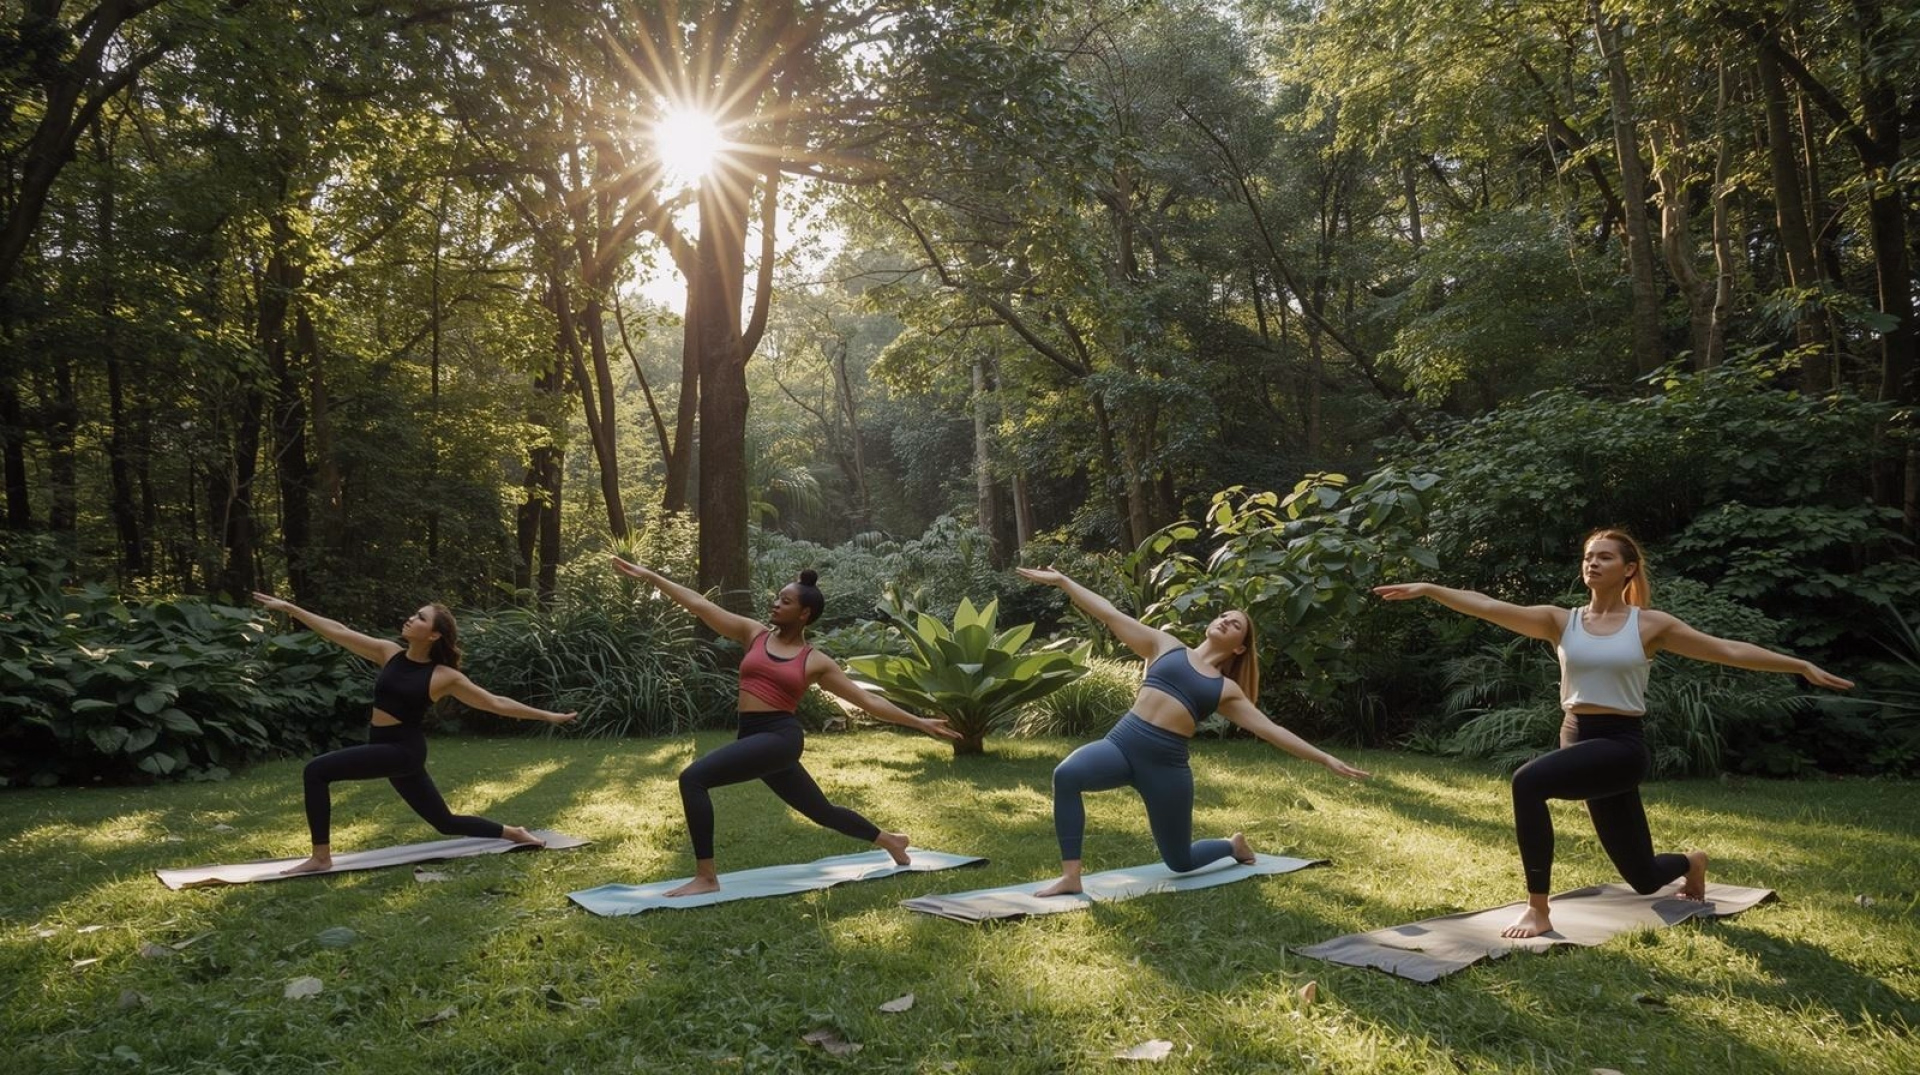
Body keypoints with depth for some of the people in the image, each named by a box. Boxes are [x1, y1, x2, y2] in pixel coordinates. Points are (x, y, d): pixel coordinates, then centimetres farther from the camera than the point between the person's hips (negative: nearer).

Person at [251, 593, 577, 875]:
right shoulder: (390, 653, 3)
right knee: (445, 822, 14)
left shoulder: (444, 677, -10)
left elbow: (495, 703, -5)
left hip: (404, 750, -6)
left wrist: (547, 716, -6)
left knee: (317, 771, -17)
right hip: (385, 747, 6)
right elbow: (338, 632, 4)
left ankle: (321, 857, -7)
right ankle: (514, 833, 31)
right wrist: (288, 607, 2)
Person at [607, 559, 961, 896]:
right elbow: (700, 605, 8)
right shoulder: (754, 633, 11)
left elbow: (868, 701, 5)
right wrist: (649, 576, 4)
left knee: (693, 778, -22)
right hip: (753, 738, 5)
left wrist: (918, 722, 0)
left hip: (780, 738, -5)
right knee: (822, 812, 18)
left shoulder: (816, 662, 1)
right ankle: (889, 840, 42)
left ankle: (706, 877, -14)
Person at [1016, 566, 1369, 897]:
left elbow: (1272, 730, 13)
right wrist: (1061, 580, 5)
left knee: (1180, 862, 11)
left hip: (1166, 763, 0)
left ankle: (1234, 844, 46)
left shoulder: (1227, 690, 13)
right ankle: (1071, 876, -21)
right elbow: (1110, 614, 8)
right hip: (1122, 743, 0)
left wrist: (1326, 759, 8)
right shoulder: (1166, 646, 12)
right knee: (1067, 775, -31)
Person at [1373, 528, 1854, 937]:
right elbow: (1491, 608, -6)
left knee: (1528, 782, -32)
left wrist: (1801, 665, 1)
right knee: (1644, 877, 13)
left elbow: (1729, 651, 5)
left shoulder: (1650, 624, 0)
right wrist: (1427, 588, -16)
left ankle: (1538, 911, -18)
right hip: (1578, 741, 4)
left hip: (1622, 747, -4)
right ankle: (1691, 864, 52)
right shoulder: (1561, 621, 5)